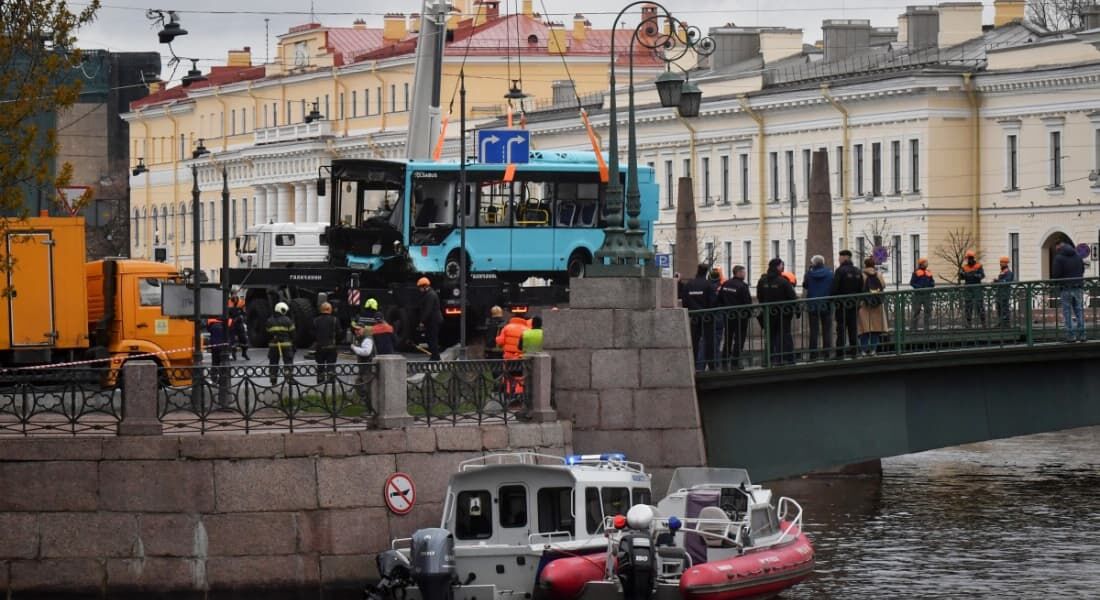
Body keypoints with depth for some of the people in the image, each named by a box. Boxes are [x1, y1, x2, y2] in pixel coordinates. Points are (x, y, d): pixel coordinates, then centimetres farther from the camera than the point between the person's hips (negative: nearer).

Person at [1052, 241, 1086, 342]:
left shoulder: (1059, 258, -7)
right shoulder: (1078, 257, 10)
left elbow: (1055, 274, -12)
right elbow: (1082, 270, 18)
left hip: (1066, 288, -4)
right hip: (1078, 287, 4)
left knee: (1067, 312, 1)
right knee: (1079, 311, 9)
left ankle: (1071, 335, -4)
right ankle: (1081, 334, 8)